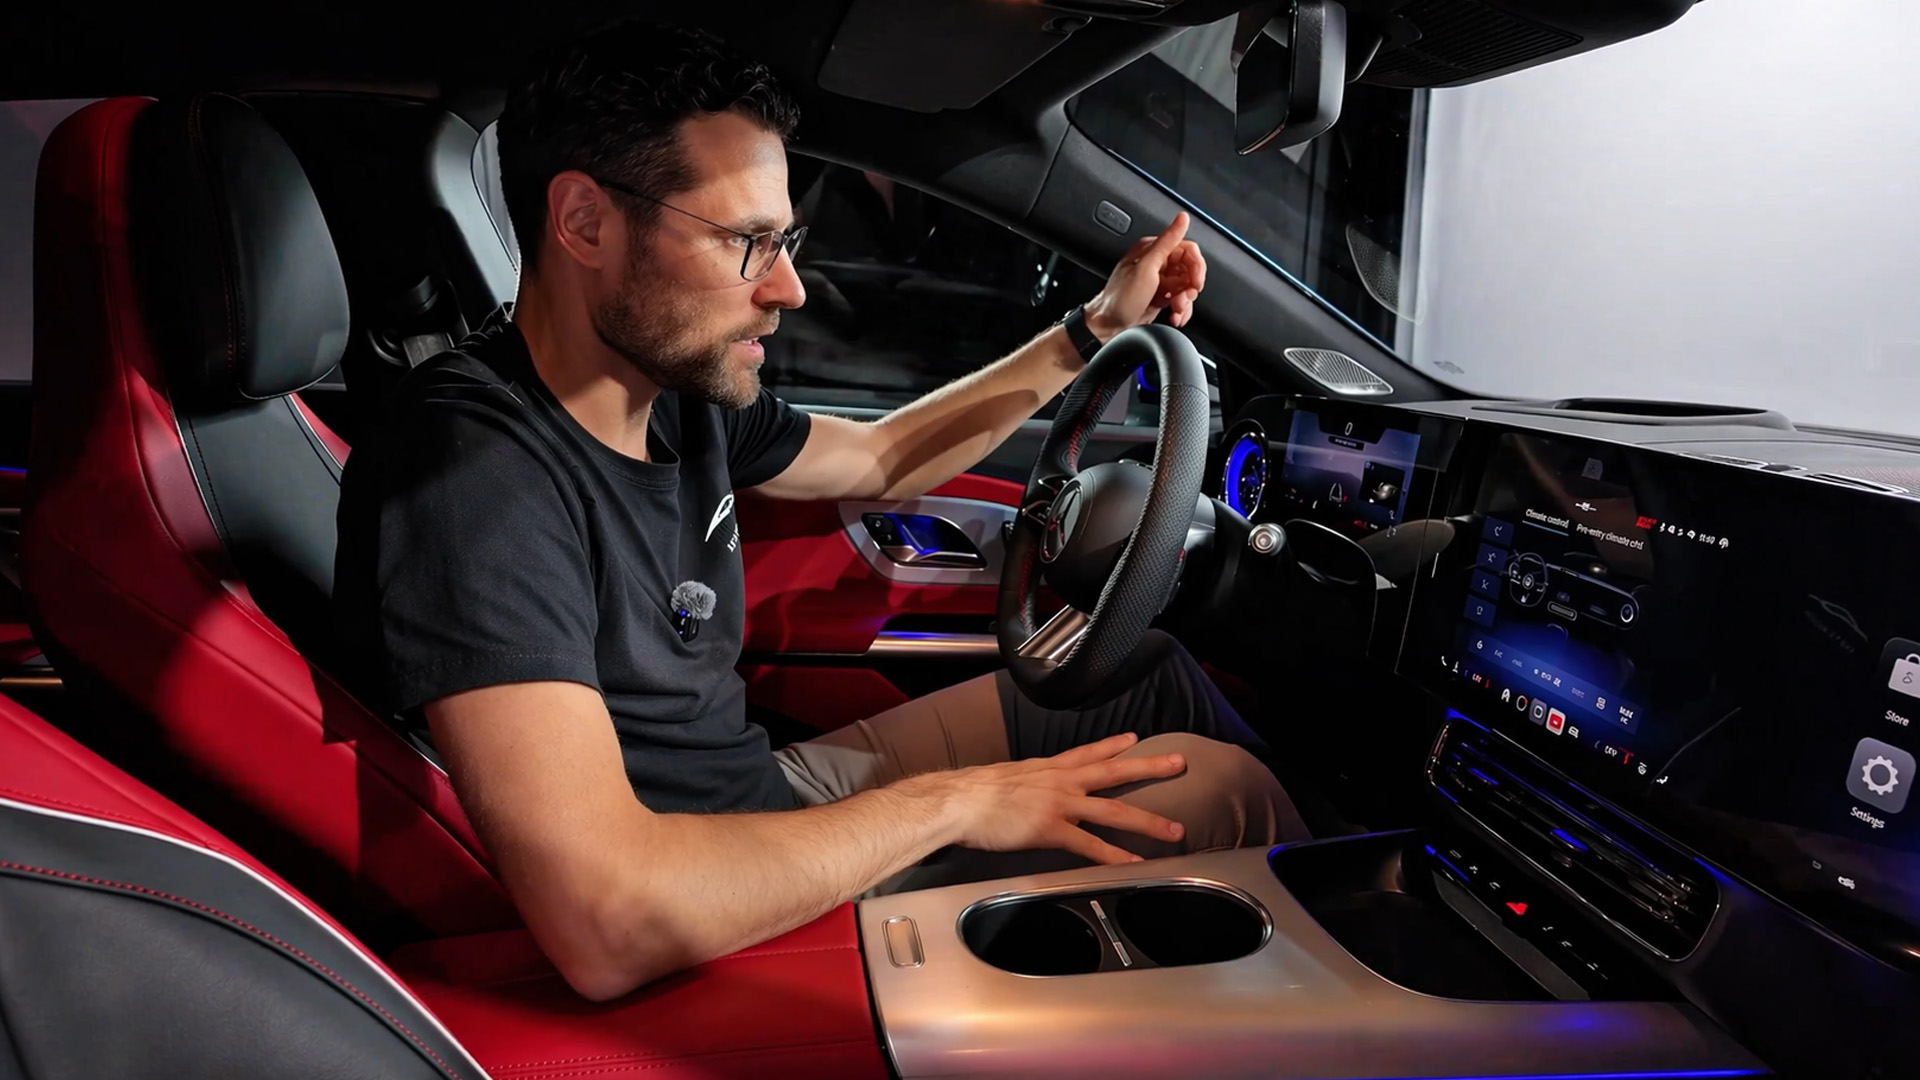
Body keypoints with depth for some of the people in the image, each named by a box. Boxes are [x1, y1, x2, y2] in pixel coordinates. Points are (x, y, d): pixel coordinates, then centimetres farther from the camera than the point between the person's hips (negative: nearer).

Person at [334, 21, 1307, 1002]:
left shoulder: (682, 392, -5)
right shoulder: (473, 468, -31)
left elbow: (879, 460, 15)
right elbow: (609, 926, -40)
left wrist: (1095, 330, 12)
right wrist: (958, 799, -28)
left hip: (769, 791, 8)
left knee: (1148, 668, 13)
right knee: (1222, 782, -4)